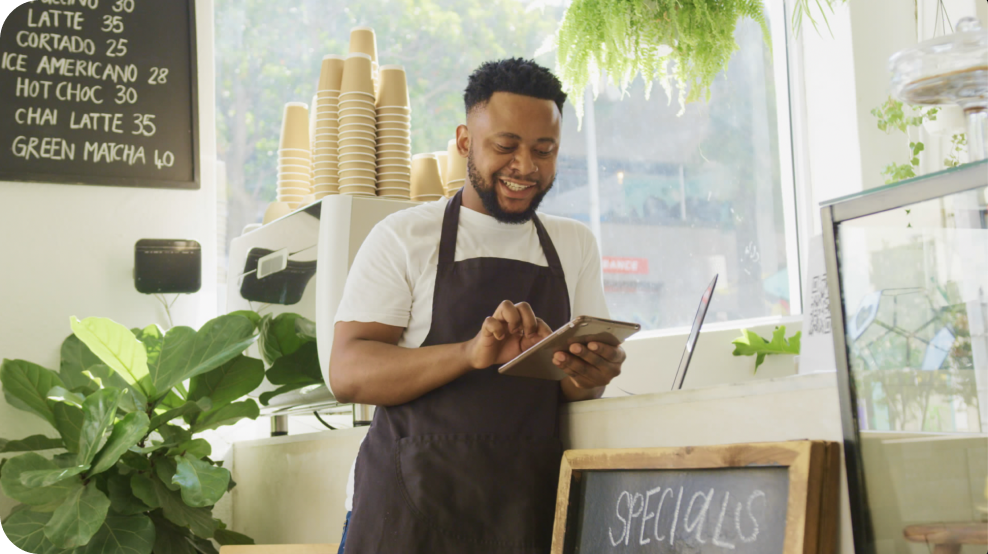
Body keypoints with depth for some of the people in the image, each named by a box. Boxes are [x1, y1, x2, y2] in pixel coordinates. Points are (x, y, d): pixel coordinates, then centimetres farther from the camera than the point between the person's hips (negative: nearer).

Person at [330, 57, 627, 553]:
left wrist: (588, 375, -17)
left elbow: (575, 393, 8)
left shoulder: (575, 245, 11)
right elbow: (347, 372, -11)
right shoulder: (403, 237, -1)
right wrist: (471, 353, -26)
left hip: (532, 508, 3)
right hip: (415, 504, -3)